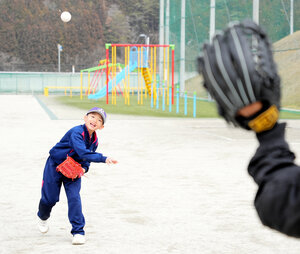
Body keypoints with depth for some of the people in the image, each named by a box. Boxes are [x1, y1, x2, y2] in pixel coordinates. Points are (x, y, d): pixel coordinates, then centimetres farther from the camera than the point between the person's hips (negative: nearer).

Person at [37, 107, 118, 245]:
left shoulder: (94, 140, -7)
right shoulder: (76, 132, -31)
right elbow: (82, 152, -45)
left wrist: (84, 168, -15)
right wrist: (103, 159, -54)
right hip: (55, 166, -4)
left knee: (74, 197, -12)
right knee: (50, 197, 4)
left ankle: (78, 232, -6)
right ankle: (42, 217, 39)